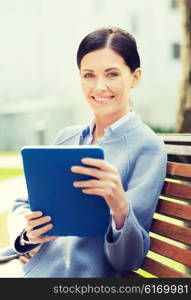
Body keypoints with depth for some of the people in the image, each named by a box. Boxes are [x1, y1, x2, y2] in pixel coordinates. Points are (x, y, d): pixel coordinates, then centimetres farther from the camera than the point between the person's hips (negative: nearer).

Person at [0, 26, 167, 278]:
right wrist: (27, 234, -11)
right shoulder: (67, 137, 11)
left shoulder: (147, 147, -7)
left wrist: (120, 208, -29)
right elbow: (22, 207, 11)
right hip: (28, 271, 4)